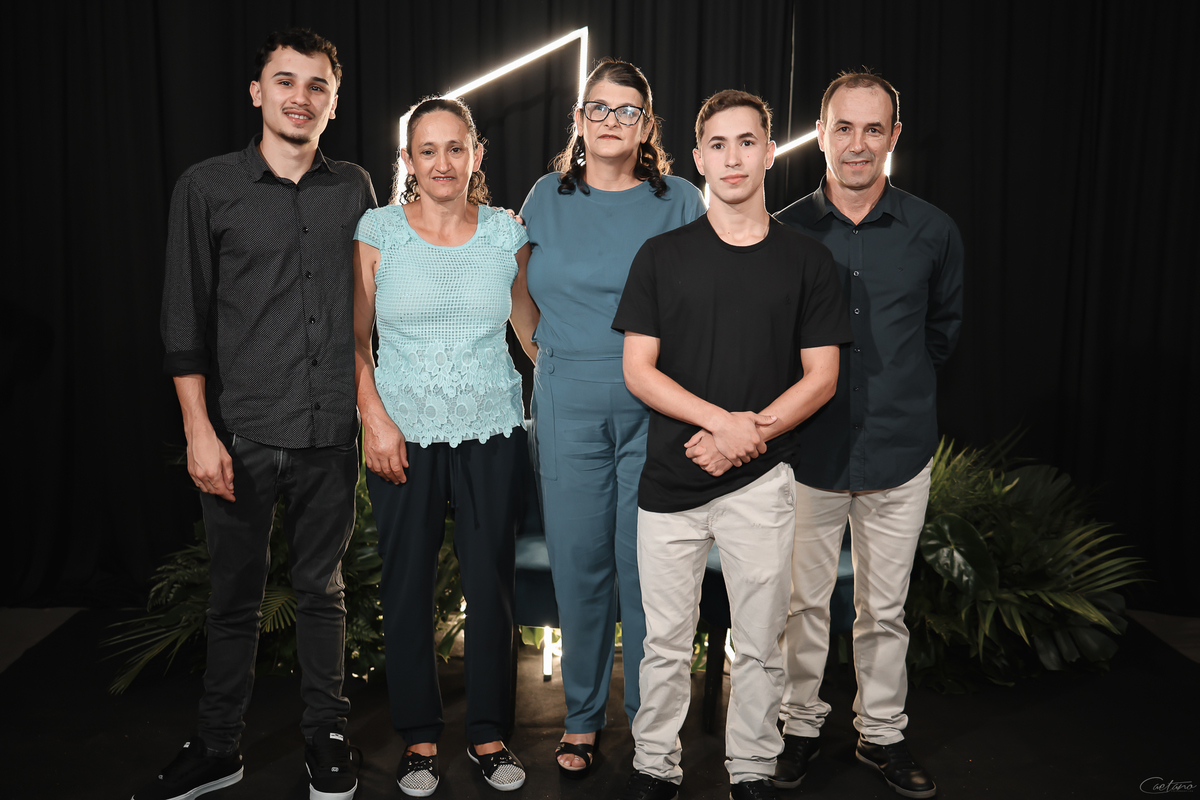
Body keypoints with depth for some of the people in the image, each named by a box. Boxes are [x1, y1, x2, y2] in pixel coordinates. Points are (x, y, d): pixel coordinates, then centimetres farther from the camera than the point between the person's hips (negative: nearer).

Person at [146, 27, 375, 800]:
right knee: (235, 596, 9)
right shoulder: (208, 187, 1)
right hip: (241, 432, -1)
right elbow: (186, 320, -1)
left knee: (323, 589, 12)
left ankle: (327, 736, 28)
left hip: (331, 431, 2)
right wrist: (199, 430, -7)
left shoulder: (356, 188, 7)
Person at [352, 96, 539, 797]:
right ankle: (420, 737, 24)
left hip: (492, 431, 1)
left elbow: (531, 326, 13)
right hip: (405, 434, -1)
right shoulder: (378, 232, 2)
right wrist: (375, 419, -7)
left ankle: (489, 733, 23)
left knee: (491, 582, 6)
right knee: (408, 586, 6)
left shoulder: (506, 233, 5)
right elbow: (354, 338, 3)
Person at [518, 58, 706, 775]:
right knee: (579, 561, 6)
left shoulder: (680, 201, 4)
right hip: (569, 405, 2)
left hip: (656, 406, -1)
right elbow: (530, 287, 23)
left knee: (648, 563, 2)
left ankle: (649, 716, 20)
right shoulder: (547, 198, 10)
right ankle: (583, 716, 22)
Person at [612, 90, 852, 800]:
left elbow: (821, 378, 2)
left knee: (760, 643, 10)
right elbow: (638, 369, -1)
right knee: (666, 642, 10)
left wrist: (746, 438, -11)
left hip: (762, 482, 0)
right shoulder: (662, 256, 4)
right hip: (671, 478, 0)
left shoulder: (807, 260, 4)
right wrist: (724, 420, -14)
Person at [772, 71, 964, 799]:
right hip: (807, 450, 0)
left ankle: (883, 732, 32)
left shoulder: (932, 232, -1)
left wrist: (898, 386, 9)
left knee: (885, 608, 14)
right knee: (803, 603, 12)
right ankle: (801, 724, 31)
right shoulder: (785, 231, -3)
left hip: (899, 452, 1)